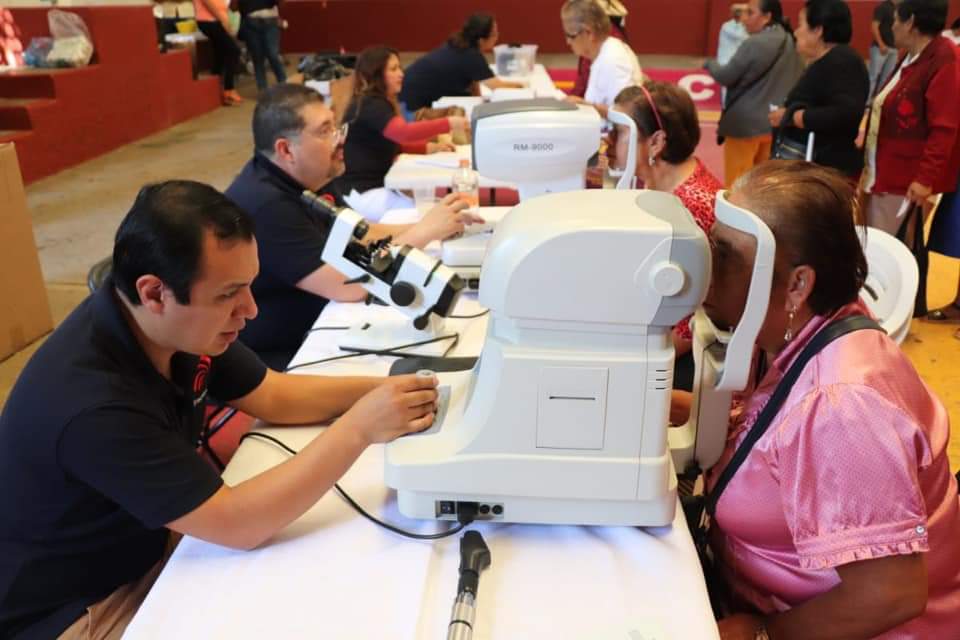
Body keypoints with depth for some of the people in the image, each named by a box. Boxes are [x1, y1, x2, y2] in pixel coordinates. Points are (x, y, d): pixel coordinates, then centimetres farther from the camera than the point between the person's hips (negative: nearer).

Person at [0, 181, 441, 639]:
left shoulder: (182, 324, -12)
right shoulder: (92, 403, -35)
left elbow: (273, 397, 1)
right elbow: (237, 524, -32)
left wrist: (377, 390, -13)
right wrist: (358, 428, -32)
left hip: (146, 548, 7)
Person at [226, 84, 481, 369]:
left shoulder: (288, 181, 5)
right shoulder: (266, 205, -25)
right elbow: (345, 286, -28)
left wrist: (426, 226, 0)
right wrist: (425, 231, -18)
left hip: (305, 335, 9)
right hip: (274, 361, -9)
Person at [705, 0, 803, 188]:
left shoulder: (754, 44, -17)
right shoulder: (789, 42, 6)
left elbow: (726, 76, -10)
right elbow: (796, 82, 13)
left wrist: (710, 64, 9)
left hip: (745, 124, -7)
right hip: (776, 124, 7)